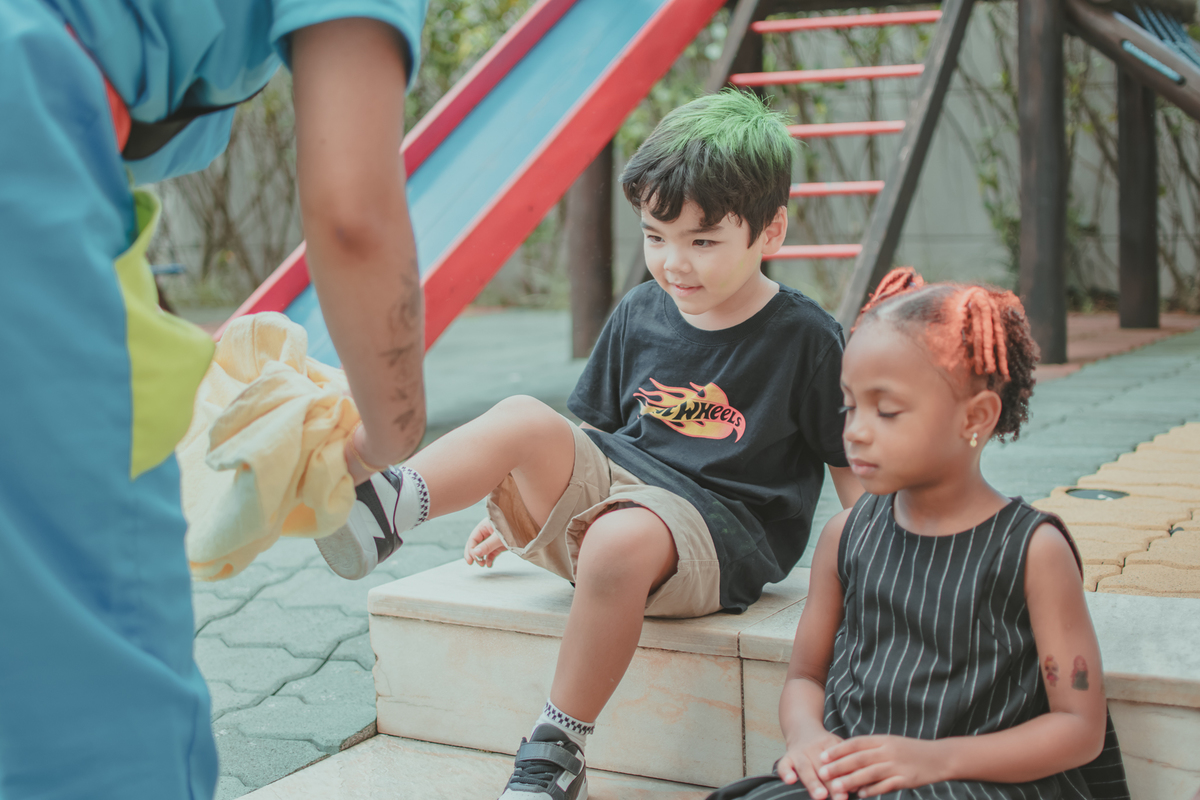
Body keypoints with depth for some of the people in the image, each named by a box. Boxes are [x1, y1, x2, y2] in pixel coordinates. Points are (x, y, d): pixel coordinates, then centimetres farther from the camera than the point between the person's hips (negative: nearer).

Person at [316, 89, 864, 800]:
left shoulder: (804, 338, -4)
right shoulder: (640, 314, 9)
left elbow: (855, 469, 2)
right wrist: (525, 509, 19)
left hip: (717, 533, -5)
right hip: (613, 484, 5)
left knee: (621, 540, -39)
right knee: (525, 420, -24)